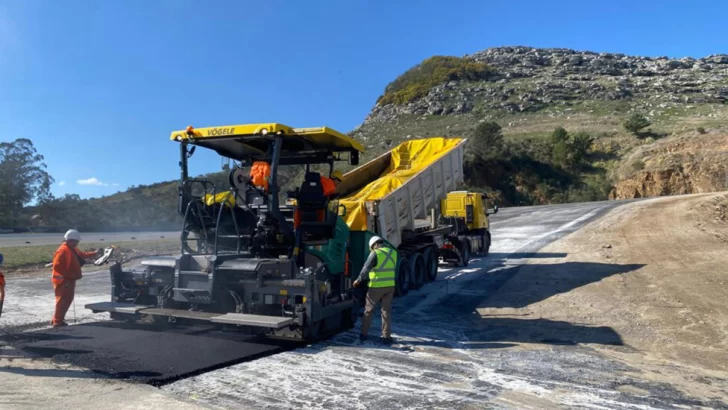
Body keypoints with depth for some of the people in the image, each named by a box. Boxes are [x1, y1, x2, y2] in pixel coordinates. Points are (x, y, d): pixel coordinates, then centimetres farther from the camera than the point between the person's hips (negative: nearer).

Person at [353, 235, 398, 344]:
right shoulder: (393, 252, 6)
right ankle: (386, 336, 10)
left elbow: (366, 269, -13)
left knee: (368, 310, 11)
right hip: (390, 286, 5)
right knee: (386, 311, 11)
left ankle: (364, 334, 18)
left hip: (376, 287, -5)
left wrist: (358, 281, 0)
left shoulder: (375, 254, -13)